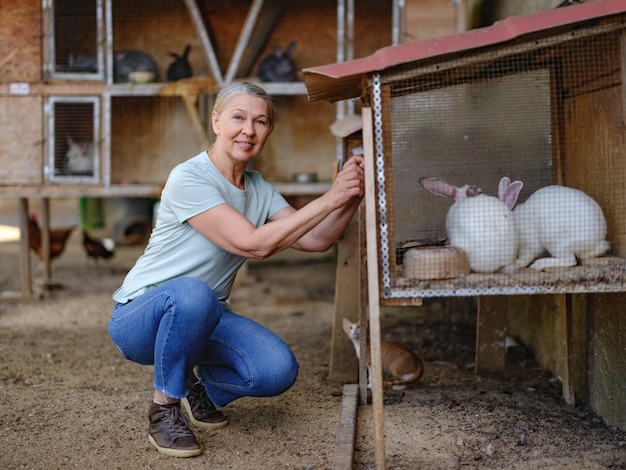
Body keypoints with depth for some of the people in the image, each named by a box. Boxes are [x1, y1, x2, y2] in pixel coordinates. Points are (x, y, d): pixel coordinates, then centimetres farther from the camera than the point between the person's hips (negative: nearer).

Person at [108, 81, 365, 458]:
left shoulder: (258, 189, 4)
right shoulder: (188, 179, -21)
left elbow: (316, 240, -2)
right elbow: (255, 244, -28)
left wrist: (351, 197, -19)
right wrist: (329, 199, -28)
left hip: (205, 316, 6)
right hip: (139, 316, -6)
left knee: (278, 370, -19)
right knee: (193, 295, -41)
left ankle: (198, 387, 13)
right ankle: (165, 407, -14)